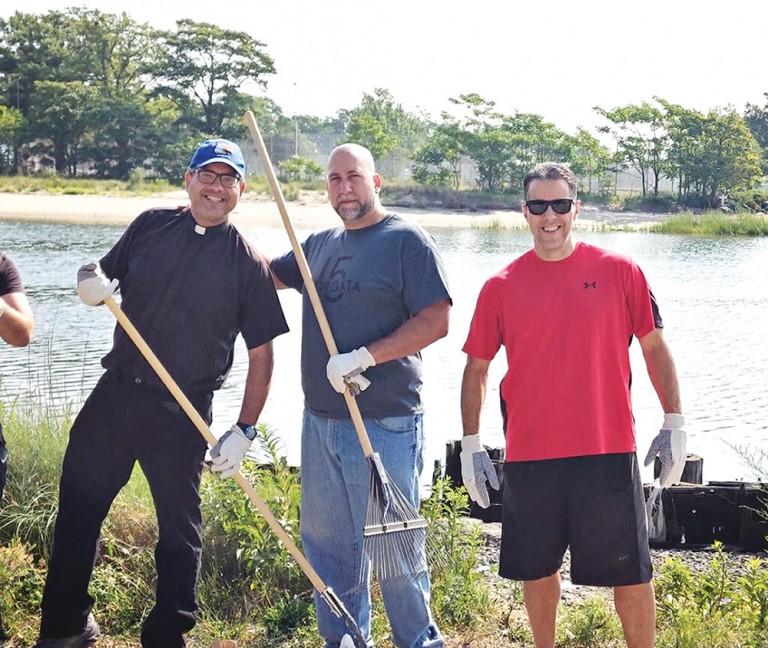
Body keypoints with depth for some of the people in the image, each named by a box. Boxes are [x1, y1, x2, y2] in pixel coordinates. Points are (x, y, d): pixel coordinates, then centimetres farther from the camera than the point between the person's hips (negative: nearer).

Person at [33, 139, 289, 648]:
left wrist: (244, 430, -10)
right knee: (77, 508, 10)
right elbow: (104, 281, 17)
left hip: (181, 415, -4)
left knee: (179, 528, 7)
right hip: (114, 395, 4)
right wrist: (93, 286, -8)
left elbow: (261, 353, -4)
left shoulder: (249, 263, -4)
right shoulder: (150, 227, 6)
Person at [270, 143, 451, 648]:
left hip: (385, 424, -7)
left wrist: (364, 356, -20)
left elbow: (436, 320, -14)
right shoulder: (321, 244, 15)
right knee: (326, 542, 14)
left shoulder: (407, 241, -6)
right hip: (320, 418, 7)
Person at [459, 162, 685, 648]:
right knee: (537, 569, 13)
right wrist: (471, 444, 4)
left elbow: (655, 347, 6)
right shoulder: (501, 286, 2)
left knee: (630, 572, 4)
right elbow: (477, 367, 8)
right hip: (529, 456, 2)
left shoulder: (619, 271, -1)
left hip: (609, 449, -1)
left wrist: (674, 423, 2)